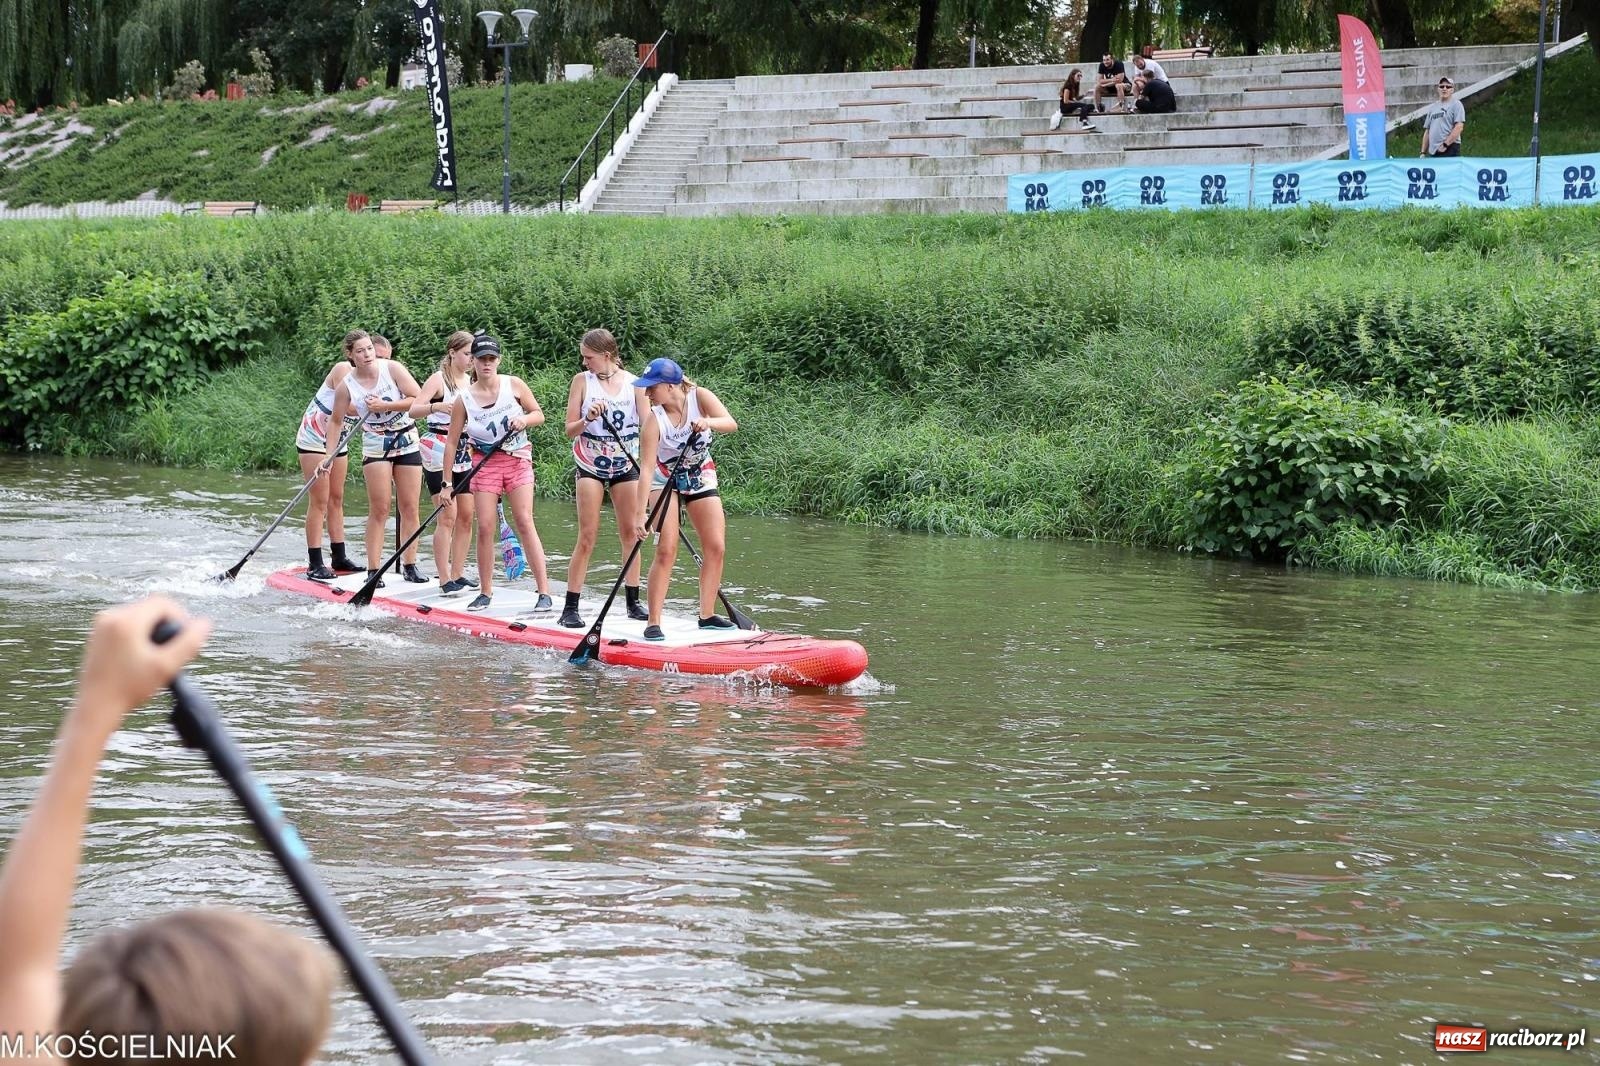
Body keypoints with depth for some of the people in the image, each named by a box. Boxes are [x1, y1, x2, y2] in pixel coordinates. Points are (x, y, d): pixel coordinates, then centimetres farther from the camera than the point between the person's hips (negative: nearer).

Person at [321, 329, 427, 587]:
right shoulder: (347, 386, -9)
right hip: (375, 444, -1)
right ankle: (373, 571, -2)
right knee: (380, 509, -6)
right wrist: (328, 456, 0)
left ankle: (410, 566, 12)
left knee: (410, 507, 3)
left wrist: (385, 406, -20)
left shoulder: (392, 368, -10)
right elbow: (336, 420, 3)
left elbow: (418, 399, -12)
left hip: (407, 440, 1)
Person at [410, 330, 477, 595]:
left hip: (463, 453, 7)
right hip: (438, 450, -7)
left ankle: (458, 575, 11)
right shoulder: (439, 379, -7)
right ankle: (445, 580, -7)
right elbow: (413, 410, -19)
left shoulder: (471, 382, 14)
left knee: (466, 515, 3)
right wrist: (435, 407, -37)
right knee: (447, 515, -9)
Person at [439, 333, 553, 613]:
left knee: (524, 522, -9)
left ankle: (544, 592, -9)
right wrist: (447, 484, -2)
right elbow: (452, 442, 0)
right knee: (486, 527, -4)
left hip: (517, 460, -1)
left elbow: (539, 415, 7)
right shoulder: (464, 398, -4)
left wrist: (525, 419, -16)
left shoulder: (513, 385, -2)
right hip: (485, 464, 1)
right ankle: (485, 592, 10)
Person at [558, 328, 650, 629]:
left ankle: (633, 603, 14)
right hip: (590, 465, -2)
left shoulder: (634, 384, -3)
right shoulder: (582, 381, -4)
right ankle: (570, 608, -4)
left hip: (625, 465, 2)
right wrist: (588, 418, -25)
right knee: (587, 536, -7)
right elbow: (570, 430, -5)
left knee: (630, 533, 4)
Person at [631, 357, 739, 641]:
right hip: (665, 481, -3)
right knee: (666, 550, -15)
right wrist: (641, 513, -33)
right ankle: (653, 623, -13)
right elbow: (646, 468, -27)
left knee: (716, 548, 0)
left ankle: (707, 615, 13)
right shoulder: (654, 420, -24)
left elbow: (731, 423, -28)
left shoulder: (699, 397, -18)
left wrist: (708, 422, -50)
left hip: (701, 478, 3)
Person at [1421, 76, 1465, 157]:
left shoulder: (1456, 104, 1)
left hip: (1449, 149, -7)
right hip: (1433, 152, 7)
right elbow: (1427, 131, 22)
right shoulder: (1432, 108, 22)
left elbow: (1459, 127, -11)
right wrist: (1423, 152, 14)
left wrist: (1445, 144, -17)